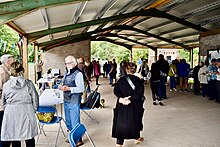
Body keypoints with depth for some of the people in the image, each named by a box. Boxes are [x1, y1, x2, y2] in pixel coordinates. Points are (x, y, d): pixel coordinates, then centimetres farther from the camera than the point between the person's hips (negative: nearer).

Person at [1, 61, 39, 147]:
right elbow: (35, 99, -2)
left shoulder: (6, 85, -2)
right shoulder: (28, 83, -7)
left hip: (10, 114, 1)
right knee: (29, 139, 11)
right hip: (27, 113, -1)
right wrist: (33, 110, 12)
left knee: (14, 139, 12)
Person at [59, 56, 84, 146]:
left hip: (74, 102, -8)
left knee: (75, 123, 1)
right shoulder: (67, 72, 12)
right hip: (66, 101, 8)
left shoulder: (78, 73, -13)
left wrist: (68, 88, -26)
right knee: (68, 122, 19)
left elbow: (81, 88, -18)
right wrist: (61, 86, 0)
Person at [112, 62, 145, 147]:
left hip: (122, 105, 1)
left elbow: (115, 91, -10)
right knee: (135, 121, 20)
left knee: (121, 122, 8)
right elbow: (140, 94, -16)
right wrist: (131, 99, -18)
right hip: (134, 106, 0)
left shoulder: (121, 80, -4)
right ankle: (137, 138, 40)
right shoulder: (138, 80, -8)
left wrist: (121, 98, -19)